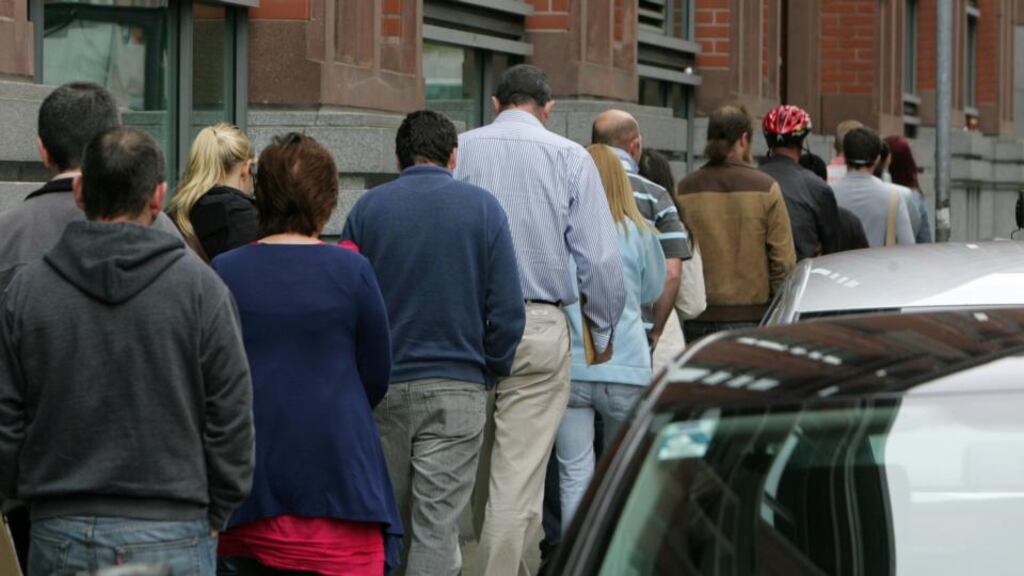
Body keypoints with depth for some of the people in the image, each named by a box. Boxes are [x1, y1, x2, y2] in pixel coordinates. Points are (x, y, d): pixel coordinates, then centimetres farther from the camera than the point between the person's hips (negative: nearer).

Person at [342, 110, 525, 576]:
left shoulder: (367, 209, 4)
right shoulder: (482, 208, 0)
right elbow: (508, 309, -4)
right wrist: (492, 371, 9)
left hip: (381, 385, 2)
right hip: (456, 386, -2)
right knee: (437, 523, -4)